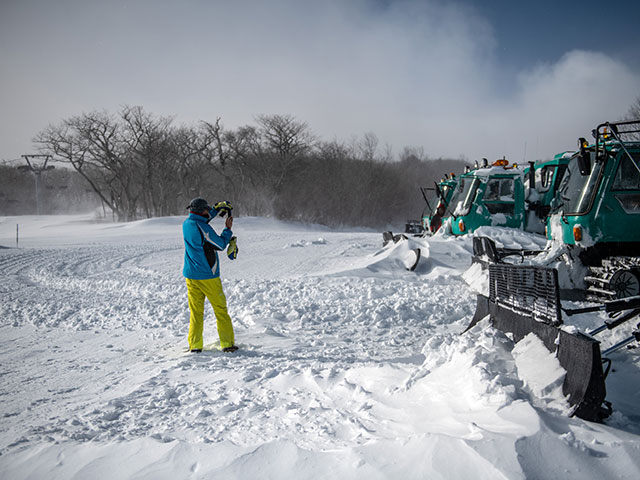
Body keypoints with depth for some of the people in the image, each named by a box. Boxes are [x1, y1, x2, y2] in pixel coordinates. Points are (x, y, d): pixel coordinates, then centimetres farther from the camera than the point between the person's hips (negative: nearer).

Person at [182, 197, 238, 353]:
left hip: (191, 275, 6)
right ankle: (228, 343, 9)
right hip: (208, 276, -6)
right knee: (221, 310, 5)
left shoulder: (186, 224, 4)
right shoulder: (203, 228, -18)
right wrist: (228, 229, 5)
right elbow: (220, 244, -7)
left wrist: (217, 209, 26)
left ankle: (194, 346, 9)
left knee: (195, 312, 10)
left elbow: (201, 219, 26)